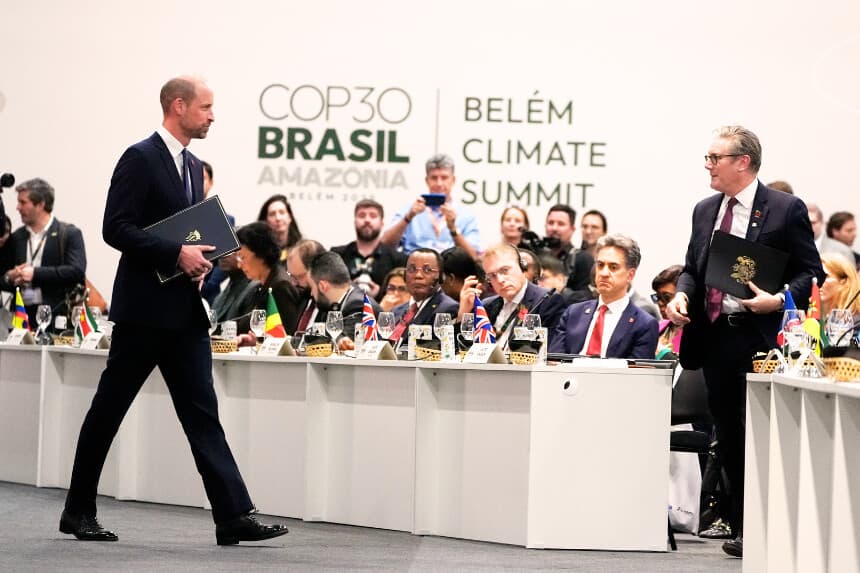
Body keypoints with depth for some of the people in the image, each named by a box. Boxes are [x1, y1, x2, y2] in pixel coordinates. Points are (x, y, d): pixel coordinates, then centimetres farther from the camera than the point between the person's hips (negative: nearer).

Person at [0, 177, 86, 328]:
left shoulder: (70, 234, 2)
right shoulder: (16, 237, 17)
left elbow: (77, 272, -11)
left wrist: (35, 273, -13)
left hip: (57, 315, -4)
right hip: (22, 314, 4)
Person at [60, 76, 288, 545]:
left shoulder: (193, 166, 16)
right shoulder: (140, 158, -10)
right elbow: (115, 229, -17)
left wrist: (200, 260, 3)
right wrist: (177, 254, -21)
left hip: (185, 311, 8)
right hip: (144, 308, -8)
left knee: (202, 413, 1)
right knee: (108, 408, 3)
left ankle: (233, 517, -4)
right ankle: (78, 511, 14)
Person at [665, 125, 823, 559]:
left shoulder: (786, 210, -5)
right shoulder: (705, 211, 14)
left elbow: (811, 273, -4)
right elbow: (692, 267, 21)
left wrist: (781, 300, -20)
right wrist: (682, 295, 1)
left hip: (759, 338, -6)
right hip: (713, 336, 6)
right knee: (728, 439, 10)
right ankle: (743, 529, 18)